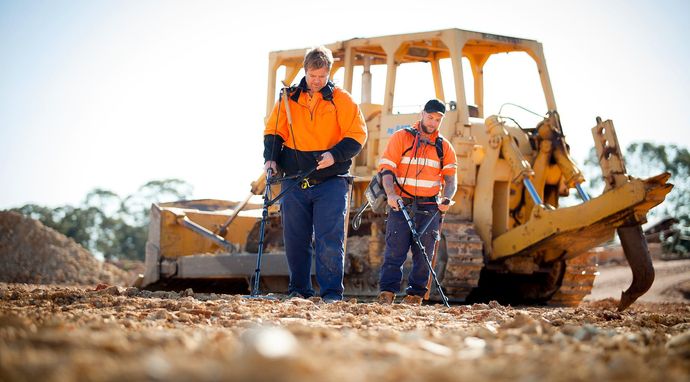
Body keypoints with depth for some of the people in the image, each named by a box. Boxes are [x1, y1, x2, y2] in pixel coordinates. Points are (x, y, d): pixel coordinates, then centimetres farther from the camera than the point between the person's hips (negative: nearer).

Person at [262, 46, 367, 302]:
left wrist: (335, 154, -18)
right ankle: (299, 290, 17)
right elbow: (273, 131, 12)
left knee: (329, 241, -9)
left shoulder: (341, 99, 1)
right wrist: (270, 157, -5)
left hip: (331, 182, -3)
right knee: (296, 240, 7)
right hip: (294, 183, 3)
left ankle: (331, 293, -4)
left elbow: (357, 135, -2)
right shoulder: (289, 98, 8)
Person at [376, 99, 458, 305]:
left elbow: (451, 178, 9)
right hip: (401, 204, -2)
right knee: (395, 250, -10)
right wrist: (391, 194, -19)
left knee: (423, 253, 0)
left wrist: (447, 198, -12)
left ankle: (415, 296, 6)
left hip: (430, 208, 2)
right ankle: (386, 292, -11)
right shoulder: (401, 137, 5)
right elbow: (387, 169, -2)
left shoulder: (444, 147, 13)